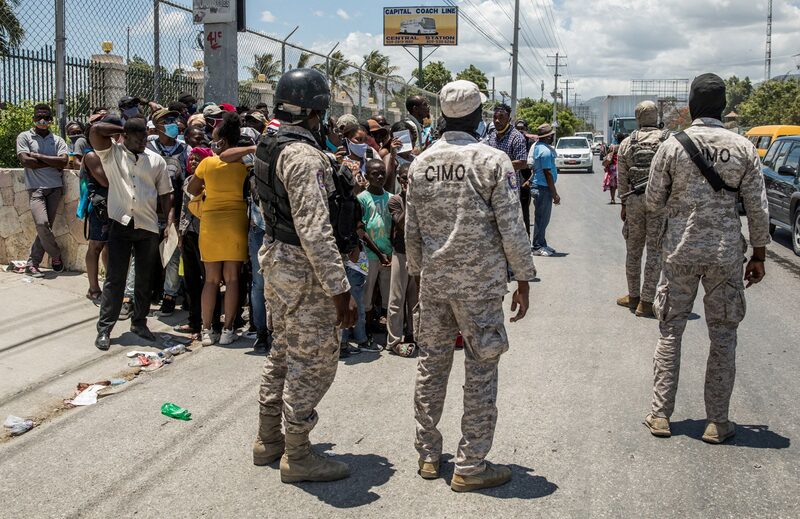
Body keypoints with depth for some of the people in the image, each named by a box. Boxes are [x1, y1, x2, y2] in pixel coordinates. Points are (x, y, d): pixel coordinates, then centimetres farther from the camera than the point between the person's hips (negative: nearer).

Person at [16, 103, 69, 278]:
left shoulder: (58, 140, 11)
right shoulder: (24, 137, 5)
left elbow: (63, 161, -5)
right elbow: (25, 161, -9)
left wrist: (37, 155, -7)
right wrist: (53, 163, -6)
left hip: (55, 187, 3)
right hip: (35, 188, -3)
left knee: (45, 227, 0)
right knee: (42, 223, -19)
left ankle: (32, 264, 9)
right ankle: (56, 255, 4)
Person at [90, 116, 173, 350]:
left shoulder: (156, 160, 9)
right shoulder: (111, 153, 2)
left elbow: (165, 194, 10)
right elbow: (96, 130, -13)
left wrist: (170, 221, -1)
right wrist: (122, 129, 0)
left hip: (148, 227, 3)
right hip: (120, 224, -3)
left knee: (144, 278, 11)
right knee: (115, 278, -4)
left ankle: (139, 322, 24)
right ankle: (104, 328, 1)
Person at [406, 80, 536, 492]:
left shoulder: (421, 163, 5)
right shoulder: (493, 161, -10)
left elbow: (411, 230, 9)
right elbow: (511, 229, -11)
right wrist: (523, 279, -1)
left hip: (433, 280, 5)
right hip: (481, 283, -5)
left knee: (431, 363, 14)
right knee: (480, 370, 3)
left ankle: (428, 454, 23)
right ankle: (470, 465, 7)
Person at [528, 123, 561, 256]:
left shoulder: (537, 146, 11)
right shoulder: (545, 151, -18)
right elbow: (548, 174, -18)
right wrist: (555, 194, -15)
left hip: (538, 186, 10)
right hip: (543, 188, -10)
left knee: (542, 218, 16)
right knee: (542, 218, -3)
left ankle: (541, 244, 24)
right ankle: (538, 247, 2)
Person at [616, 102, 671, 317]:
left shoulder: (627, 143, 5)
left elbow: (622, 179, 8)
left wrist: (624, 205, 16)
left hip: (634, 200, 2)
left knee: (633, 249, 14)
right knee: (655, 251, 2)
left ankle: (633, 296, 23)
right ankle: (646, 301, 2)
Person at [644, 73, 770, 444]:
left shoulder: (672, 147, -6)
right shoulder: (743, 149, -3)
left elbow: (652, 201, 0)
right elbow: (758, 208, -2)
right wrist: (758, 255, 8)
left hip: (680, 251, 0)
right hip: (726, 254, 0)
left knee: (670, 332, 11)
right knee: (723, 336, 9)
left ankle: (660, 415, 13)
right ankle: (717, 422, 13)